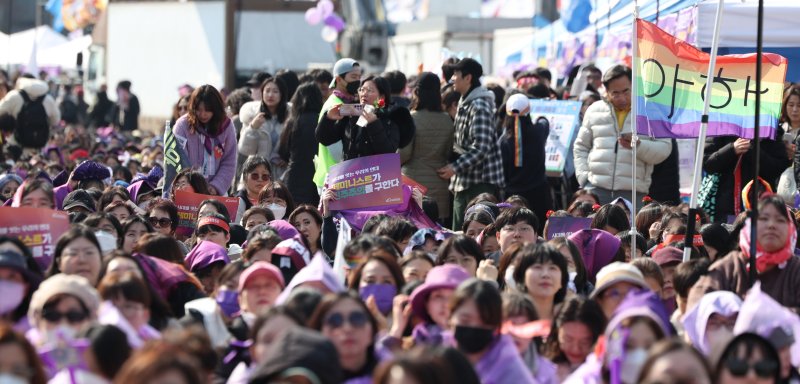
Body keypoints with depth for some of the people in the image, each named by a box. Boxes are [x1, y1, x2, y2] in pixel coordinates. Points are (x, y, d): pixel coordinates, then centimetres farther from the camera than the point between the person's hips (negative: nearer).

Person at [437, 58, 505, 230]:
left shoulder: (479, 106, -15)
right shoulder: (465, 103, 14)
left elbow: (481, 148, -22)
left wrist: (455, 167, -20)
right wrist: (452, 165, 11)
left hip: (479, 182, -10)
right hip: (464, 181, 10)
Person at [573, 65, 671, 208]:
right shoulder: (595, 111, 13)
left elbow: (664, 150, 1)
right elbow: (581, 147, 19)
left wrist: (639, 145, -17)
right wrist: (584, 177, 5)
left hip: (633, 193, -1)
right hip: (596, 189, 1)